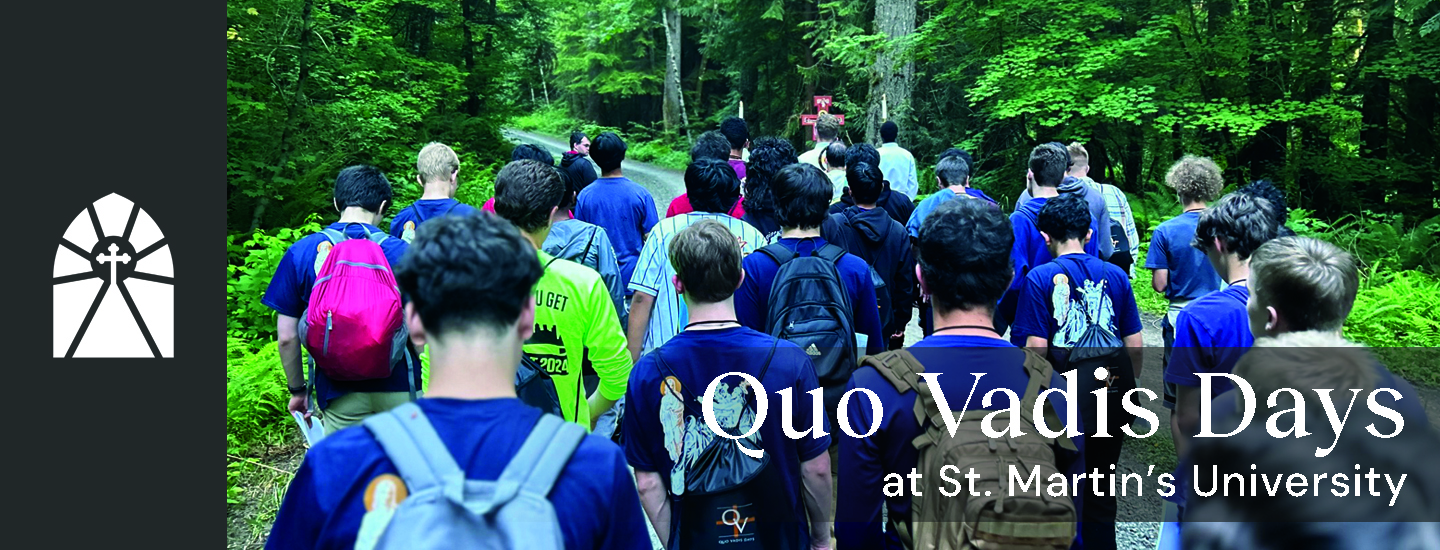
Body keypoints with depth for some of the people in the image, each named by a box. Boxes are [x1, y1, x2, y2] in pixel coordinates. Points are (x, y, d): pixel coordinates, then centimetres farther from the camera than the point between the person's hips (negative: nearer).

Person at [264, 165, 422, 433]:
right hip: (397, 387, 0)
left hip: (340, 394, 0)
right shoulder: (400, 251, -4)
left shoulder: (300, 252, -1)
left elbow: (287, 336, 0)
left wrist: (297, 390, 13)